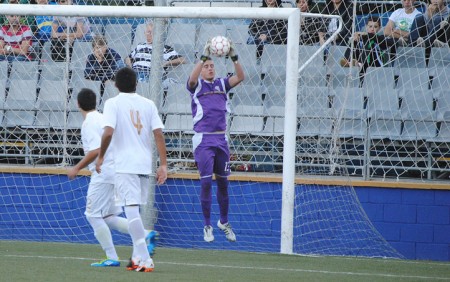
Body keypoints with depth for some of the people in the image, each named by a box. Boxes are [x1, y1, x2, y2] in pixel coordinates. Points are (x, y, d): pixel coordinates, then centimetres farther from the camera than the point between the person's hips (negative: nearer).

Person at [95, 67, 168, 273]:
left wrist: (101, 156, -2)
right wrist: (163, 165, 0)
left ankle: (144, 259, -17)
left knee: (132, 210, -9)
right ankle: (137, 257, 19)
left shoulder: (113, 103, -3)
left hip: (125, 165, -5)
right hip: (145, 165, 5)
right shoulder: (148, 104, 9)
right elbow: (159, 134, 0)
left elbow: (108, 132, -16)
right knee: (134, 211, 17)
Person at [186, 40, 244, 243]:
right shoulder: (197, 86, 2)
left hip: (221, 140, 4)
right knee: (206, 182, -7)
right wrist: (204, 56, -30)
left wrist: (234, 57, -18)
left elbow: (240, 77, -3)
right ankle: (207, 226, 2)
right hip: (203, 140, -4)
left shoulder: (222, 84, 12)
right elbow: (192, 78, -22)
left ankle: (224, 222, 26)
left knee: (223, 182, 11)